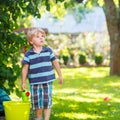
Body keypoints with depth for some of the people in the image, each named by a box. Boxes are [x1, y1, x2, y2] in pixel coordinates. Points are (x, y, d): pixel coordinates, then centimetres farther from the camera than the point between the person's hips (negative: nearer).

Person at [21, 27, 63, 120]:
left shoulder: (48, 51, 1)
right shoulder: (28, 54, -3)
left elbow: (55, 63, 9)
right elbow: (25, 69, 2)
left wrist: (60, 75, 11)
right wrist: (23, 82, 2)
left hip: (47, 81, 0)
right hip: (34, 82, 0)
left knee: (47, 101, -1)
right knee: (36, 102, 8)